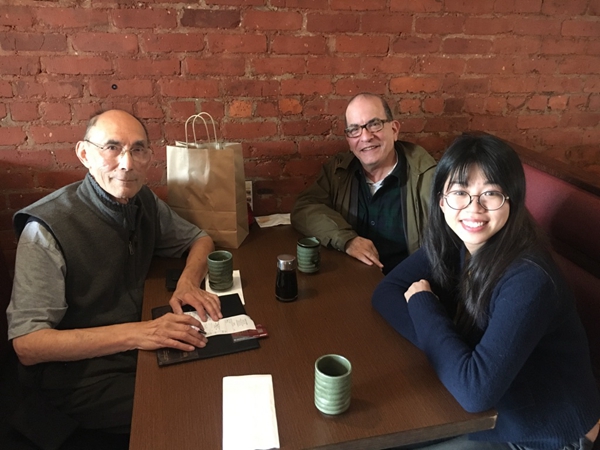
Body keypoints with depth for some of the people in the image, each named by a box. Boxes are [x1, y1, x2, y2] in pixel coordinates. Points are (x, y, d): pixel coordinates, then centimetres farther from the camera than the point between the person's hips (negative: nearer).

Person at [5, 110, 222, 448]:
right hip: (80, 376, -6)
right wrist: (134, 334, -31)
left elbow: (200, 239, 12)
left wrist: (189, 281, -10)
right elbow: (27, 344, -21)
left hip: (143, 347, 6)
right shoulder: (48, 229, -20)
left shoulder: (145, 201, -2)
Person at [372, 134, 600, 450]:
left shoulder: (528, 279, -31)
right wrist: (442, 347, -24)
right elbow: (386, 292, -9)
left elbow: (476, 391, -36)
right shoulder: (449, 242, -11)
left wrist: (422, 304, -24)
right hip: (488, 412, 5)